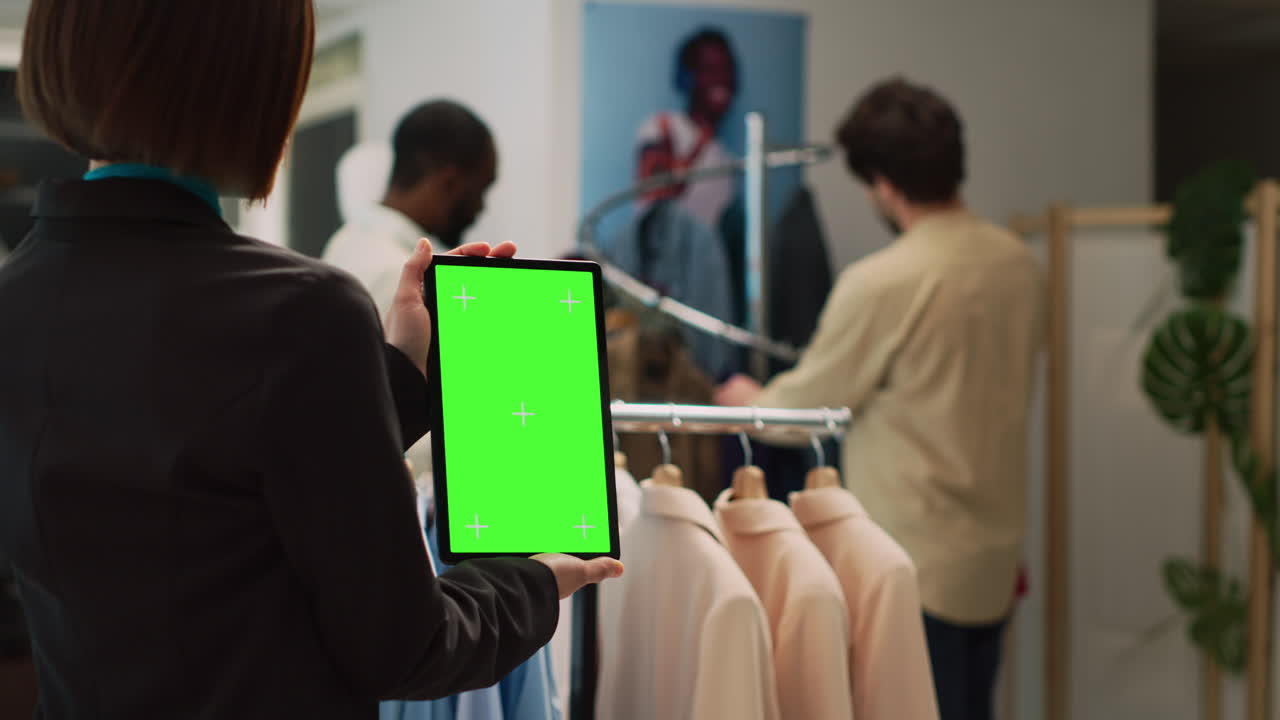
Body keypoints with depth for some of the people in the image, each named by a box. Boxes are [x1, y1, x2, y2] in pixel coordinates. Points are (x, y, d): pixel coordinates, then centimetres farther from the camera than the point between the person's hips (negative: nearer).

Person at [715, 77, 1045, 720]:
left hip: (914, 568, -7)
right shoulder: (1018, 265, 1)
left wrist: (747, 398, 15)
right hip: (995, 553, 7)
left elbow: (803, 407, -7)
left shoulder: (882, 284, -20)